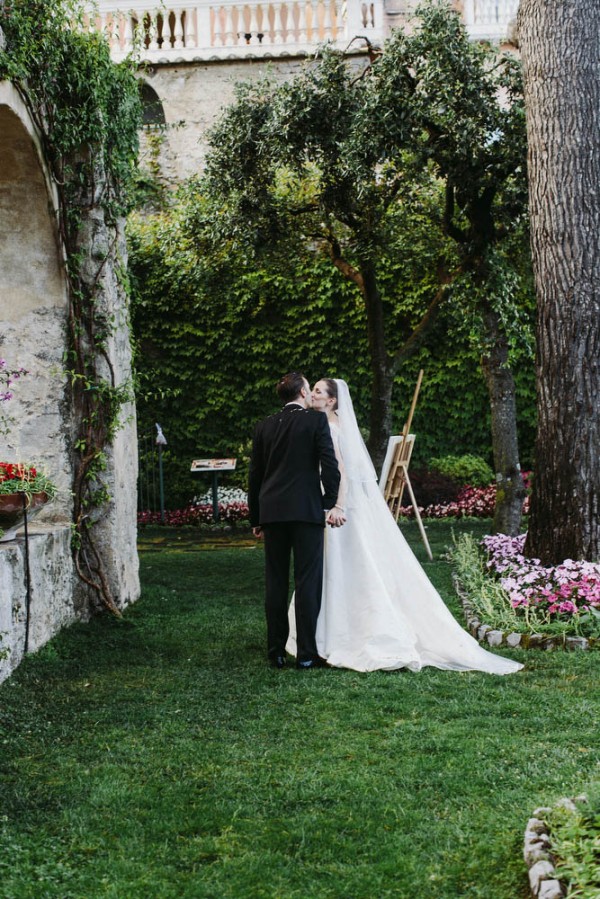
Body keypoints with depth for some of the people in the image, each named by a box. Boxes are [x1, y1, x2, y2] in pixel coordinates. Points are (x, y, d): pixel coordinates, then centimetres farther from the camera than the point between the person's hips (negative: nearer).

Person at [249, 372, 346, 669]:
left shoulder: (264, 427, 11)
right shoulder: (316, 420, -1)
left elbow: (255, 475, 12)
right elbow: (329, 464, -10)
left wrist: (255, 518, 18)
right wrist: (331, 503, -3)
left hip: (272, 511, 4)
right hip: (307, 511, -4)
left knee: (275, 582, 9)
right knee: (308, 581, 0)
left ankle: (276, 652, 12)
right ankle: (306, 653, 1)